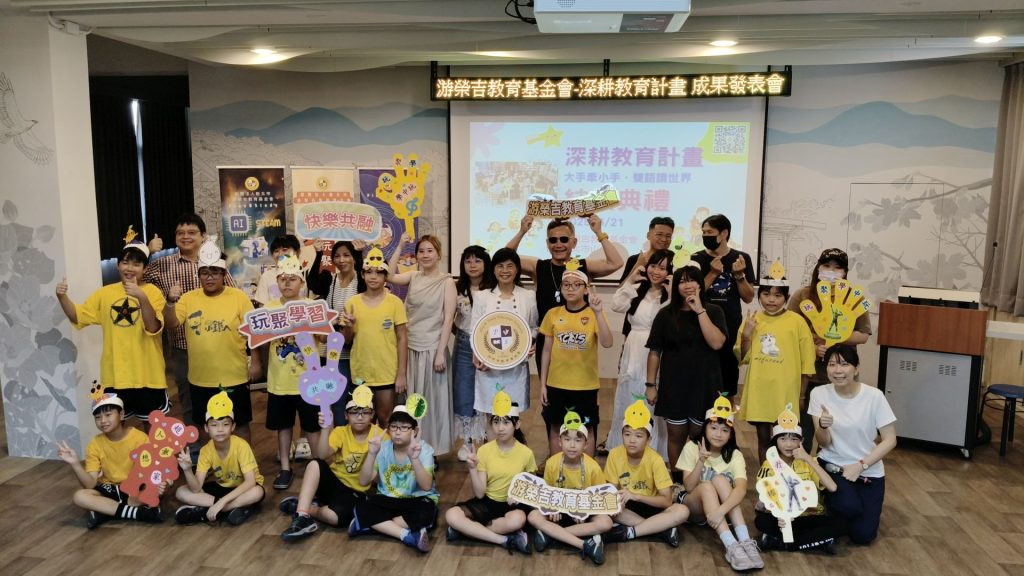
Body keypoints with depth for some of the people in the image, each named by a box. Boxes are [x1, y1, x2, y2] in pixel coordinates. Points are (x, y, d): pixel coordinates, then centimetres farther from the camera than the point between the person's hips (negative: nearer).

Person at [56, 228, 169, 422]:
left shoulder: (152, 292, -7)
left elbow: (153, 328, -19)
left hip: (147, 374, -3)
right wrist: (62, 297, -9)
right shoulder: (105, 292, 6)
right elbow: (77, 317, 8)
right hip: (114, 374, 4)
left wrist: (141, 297, -33)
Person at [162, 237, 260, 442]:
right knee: (206, 425, 16)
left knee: (239, 423, 9)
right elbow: (171, 325, -5)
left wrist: (256, 362, -7)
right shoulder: (188, 298, 2)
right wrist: (171, 302, -22)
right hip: (200, 378, 3)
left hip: (234, 377, -3)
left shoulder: (239, 297, -5)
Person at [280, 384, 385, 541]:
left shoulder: (379, 435, -7)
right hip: (332, 481, 2)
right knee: (315, 464, -30)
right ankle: (302, 516, -30)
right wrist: (325, 428, -35)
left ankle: (301, 507, -8)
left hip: (354, 491, -2)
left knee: (336, 517, -32)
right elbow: (322, 456, -22)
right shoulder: (341, 432, -4)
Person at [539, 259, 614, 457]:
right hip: (556, 383, 2)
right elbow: (546, 351, 5)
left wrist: (598, 313, -31)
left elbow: (607, 343, -22)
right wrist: (542, 384, 4)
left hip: (585, 384, -2)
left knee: (586, 428, 9)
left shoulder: (594, 314, -6)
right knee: (555, 427, 12)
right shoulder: (553, 314, 0)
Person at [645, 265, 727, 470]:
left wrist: (700, 310, -16)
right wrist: (651, 385, -1)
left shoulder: (713, 312, 0)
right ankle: (675, 478, 24)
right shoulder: (666, 314, 1)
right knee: (676, 435, 9)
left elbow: (717, 343, -16)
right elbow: (655, 352, 3)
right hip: (673, 384, 1)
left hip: (704, 384, 0)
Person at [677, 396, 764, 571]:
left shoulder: (735, 455, -11)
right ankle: (732, 547, -46)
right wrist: (701, 461, -33)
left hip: (724, 509, 1)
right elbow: (688, 487, -17)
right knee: (706, 485, -34)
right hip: (694, 506, 0)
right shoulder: (692, 448, -10)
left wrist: (721, 509, -48)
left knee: (719, 479, -30)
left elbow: (741, 488, -30)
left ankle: (745, 542, -40)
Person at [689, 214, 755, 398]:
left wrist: (739, 275, -12)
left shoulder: (741, 258, 3)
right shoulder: (697, 259, 2)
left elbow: (748, 298, 3)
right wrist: (713, 273, -14)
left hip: (731, 328, 0)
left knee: (729, 371, 3)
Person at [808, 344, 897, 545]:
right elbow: (824, 443, -10)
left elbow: (890, 440, -10)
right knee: (849, 507, -28)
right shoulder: (819, 394, -10)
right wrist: (822, 426, -32)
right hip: (832, 465, 0)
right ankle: (832, 504, 8)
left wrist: (860, 465, -18)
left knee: (862, 535, -7)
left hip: (868, 471, 0)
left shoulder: (874, 396, -14)